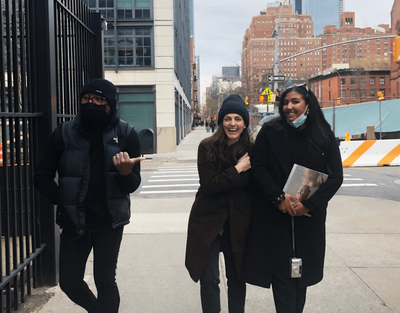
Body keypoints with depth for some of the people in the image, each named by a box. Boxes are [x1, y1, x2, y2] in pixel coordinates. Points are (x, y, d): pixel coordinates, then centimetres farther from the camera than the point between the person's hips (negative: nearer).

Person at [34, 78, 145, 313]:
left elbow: (132, 185, -8)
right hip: (74, 221, 3)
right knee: (69, 282, 11)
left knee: (105, 280, 0)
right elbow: (43, 176, 3)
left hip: (109, 222, -2)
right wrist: (62, 199, -9)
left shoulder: (126, 134, -6)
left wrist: (126, 173, -29)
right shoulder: (65, 133, -3)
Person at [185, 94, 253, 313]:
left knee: (237, 278, 12)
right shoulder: (207, 147, -7)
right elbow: (208, 184, -14)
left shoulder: (251, 150, -1)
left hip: (238, 221, 2)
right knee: (209, 279, 3)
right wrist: (237, 170, -16)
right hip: (208, 220, -2)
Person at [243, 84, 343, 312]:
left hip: (309, 215, 1)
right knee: (282, 268, 1)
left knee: (302, 268, 11)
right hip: (275, 213, -1)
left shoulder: (324, 136, 0)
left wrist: (309, 205, -14)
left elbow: (336, 176, -3)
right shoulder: (270, 131, -1)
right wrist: (278, 197, -17)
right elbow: (258, 167, -5)